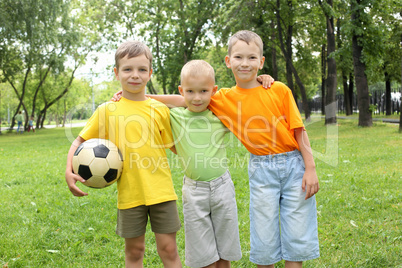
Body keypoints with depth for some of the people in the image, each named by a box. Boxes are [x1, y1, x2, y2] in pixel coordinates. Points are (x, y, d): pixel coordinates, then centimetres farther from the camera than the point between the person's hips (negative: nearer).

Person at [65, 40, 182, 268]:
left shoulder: (160, 109, 1)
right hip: (129, 193, 0)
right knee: (134, 250, 13)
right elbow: (80, 141, 6)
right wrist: (69, 171, -8)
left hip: (160, 190, 0)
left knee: (168, 248, 6)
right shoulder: (108, 110, 0)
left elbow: (177, 145, 8)